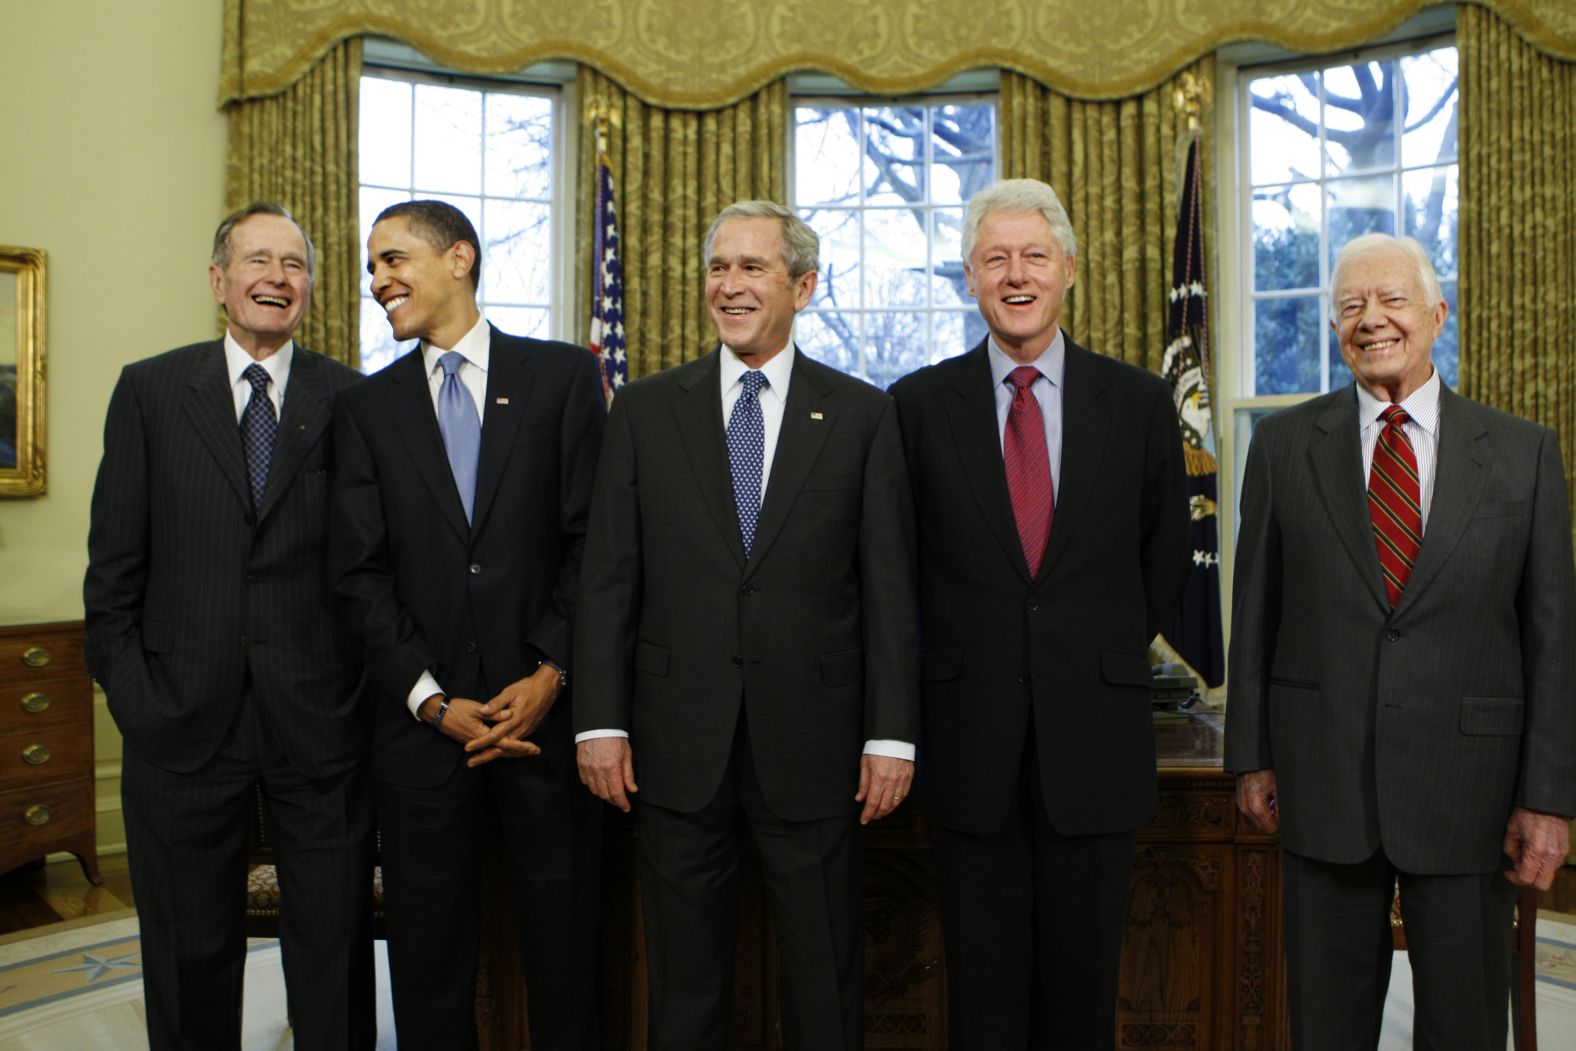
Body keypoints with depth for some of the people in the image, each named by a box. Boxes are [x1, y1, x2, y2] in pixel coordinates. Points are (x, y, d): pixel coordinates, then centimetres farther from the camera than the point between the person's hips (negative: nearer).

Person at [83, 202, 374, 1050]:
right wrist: (129, 690, -3)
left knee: (334, 942, 11)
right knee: (190, 947, 15)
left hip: (319, 716, 0)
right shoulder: (150, 389, 5)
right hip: (184, 715, 1)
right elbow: (114, 564, 3)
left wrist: (367, 683, -5)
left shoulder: (351, 399, 2)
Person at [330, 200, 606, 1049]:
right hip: (423, 724, 2)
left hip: (546, 710, -2)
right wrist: (433, 702, -8)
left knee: (562, 942, 9)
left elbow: (594, 540, -3)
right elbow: (360, 572, 2)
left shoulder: (563, 375, 3)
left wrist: (552, 673, -10)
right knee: (428, 953, 12)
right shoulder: (368, 407, 9)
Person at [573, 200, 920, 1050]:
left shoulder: (862, 415, 3)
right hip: (677, 742, 1)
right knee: (683, 979, 15)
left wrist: (892, 734, -5)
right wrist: (599, 721, -3)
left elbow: (888, 587, 0)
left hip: (813, 740, -1)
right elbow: (608, 580, 2)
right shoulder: (645, 410, 5)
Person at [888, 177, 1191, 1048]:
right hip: (969, 740, 0)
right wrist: (952, 663, 4)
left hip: (1096, 738, 1)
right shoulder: (919, 403, 1)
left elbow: (1165, 560, 11)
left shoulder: (1140, 403, 3)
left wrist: (1102, 654, 9)